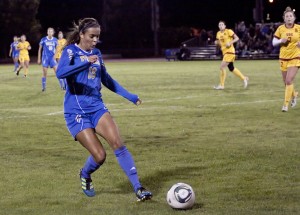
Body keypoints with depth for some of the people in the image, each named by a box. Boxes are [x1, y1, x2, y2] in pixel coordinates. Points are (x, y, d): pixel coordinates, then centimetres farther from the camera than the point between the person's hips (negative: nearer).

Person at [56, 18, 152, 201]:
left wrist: (130, 96, 24)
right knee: (99, 155, -13)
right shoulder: (71, 51, -5)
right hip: (77, 112, -5)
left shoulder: (96, 53, 11)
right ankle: (85, 176, 22)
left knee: (117, 143, -17)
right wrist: (86, 62, -37)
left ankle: (138, 188, -19)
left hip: (97, 107, 5)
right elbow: (60, 73, -26)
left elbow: (107, 80, 26)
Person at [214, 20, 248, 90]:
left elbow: (237, 38, -8)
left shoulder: (229, 31, -10)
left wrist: (230, 43, -21)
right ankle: (244, 78, 31)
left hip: (229, 52, -8)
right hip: (224, 52, 8)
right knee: (231, 68, 15)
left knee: (222, 67, -13)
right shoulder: (218, 33, 11)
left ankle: (221, 85, -6)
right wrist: (216, 42, -2)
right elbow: (219, 43, 21)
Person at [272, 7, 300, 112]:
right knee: (286, 82, 10)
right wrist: (281, 41, -17)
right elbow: (273, 42, 3)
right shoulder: (281, 28, -2)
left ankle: (286, 104, -5)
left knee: (289, 81, -15)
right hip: (283, 58, 3)